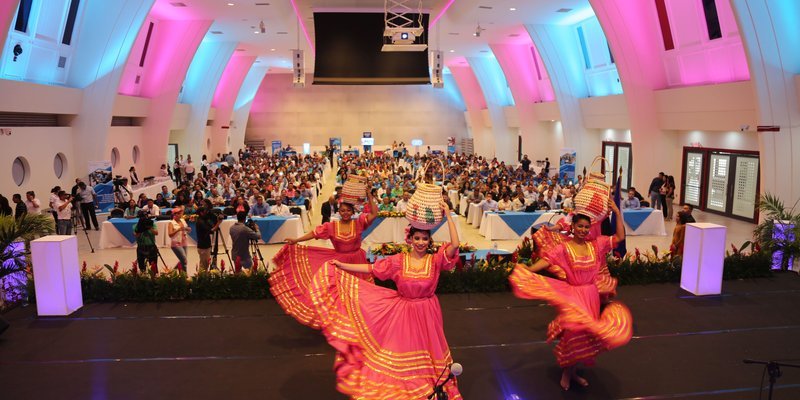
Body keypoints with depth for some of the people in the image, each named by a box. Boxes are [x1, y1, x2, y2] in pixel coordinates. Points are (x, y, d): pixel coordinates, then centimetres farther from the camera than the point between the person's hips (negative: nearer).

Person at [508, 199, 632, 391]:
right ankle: (566, 371, 24)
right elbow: (547, 259, -23)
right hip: (572, 296, -4)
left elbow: (620, 237, 4)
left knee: (586, 334, 13)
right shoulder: (563, 247, -10)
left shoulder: (596, 244, 3)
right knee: (572, 333, 2)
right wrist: (528, 270, -40)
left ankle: (573, 371, 31)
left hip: (591, 296, 5)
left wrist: (617, 213, -4)